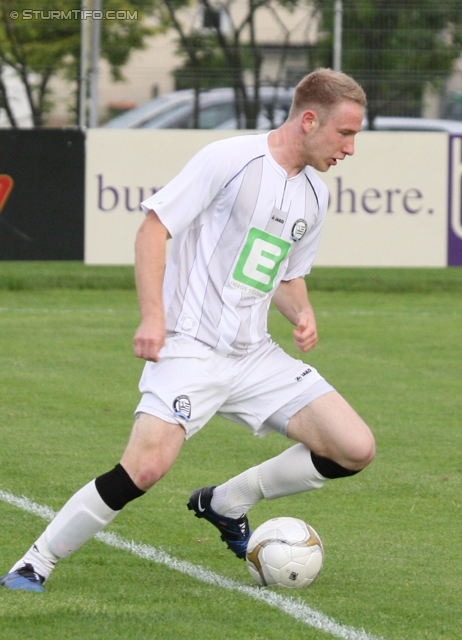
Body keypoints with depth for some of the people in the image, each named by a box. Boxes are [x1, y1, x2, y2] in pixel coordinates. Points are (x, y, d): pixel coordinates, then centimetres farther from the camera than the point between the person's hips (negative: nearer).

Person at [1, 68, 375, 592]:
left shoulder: (313, 195, 13)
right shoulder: (230, 159, -9)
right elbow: (155, 226, -9)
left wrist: (302, 313, 4)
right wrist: (153, 316, -18)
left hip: (255, 356, 7)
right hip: (190, 348, -7)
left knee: (356, 450, -5)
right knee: (146, 467, -25)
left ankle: (225, 504, 14)